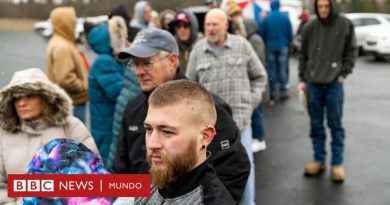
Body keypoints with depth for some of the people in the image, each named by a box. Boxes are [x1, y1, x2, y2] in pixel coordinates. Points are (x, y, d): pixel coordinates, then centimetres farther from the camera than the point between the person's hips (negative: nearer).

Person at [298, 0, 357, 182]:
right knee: (316, 124, 10)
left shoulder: (345, 25, -2)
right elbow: (303, 55, 8)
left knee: (335, 125, 4)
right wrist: (302, 79, 5)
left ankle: (337, 163, 14)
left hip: (335, 84, -2)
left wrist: (343, 74, -4)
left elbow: (351, 52, 4)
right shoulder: (310, 27, 2)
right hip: (313, 83, 2)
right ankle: (319, 160, 22)